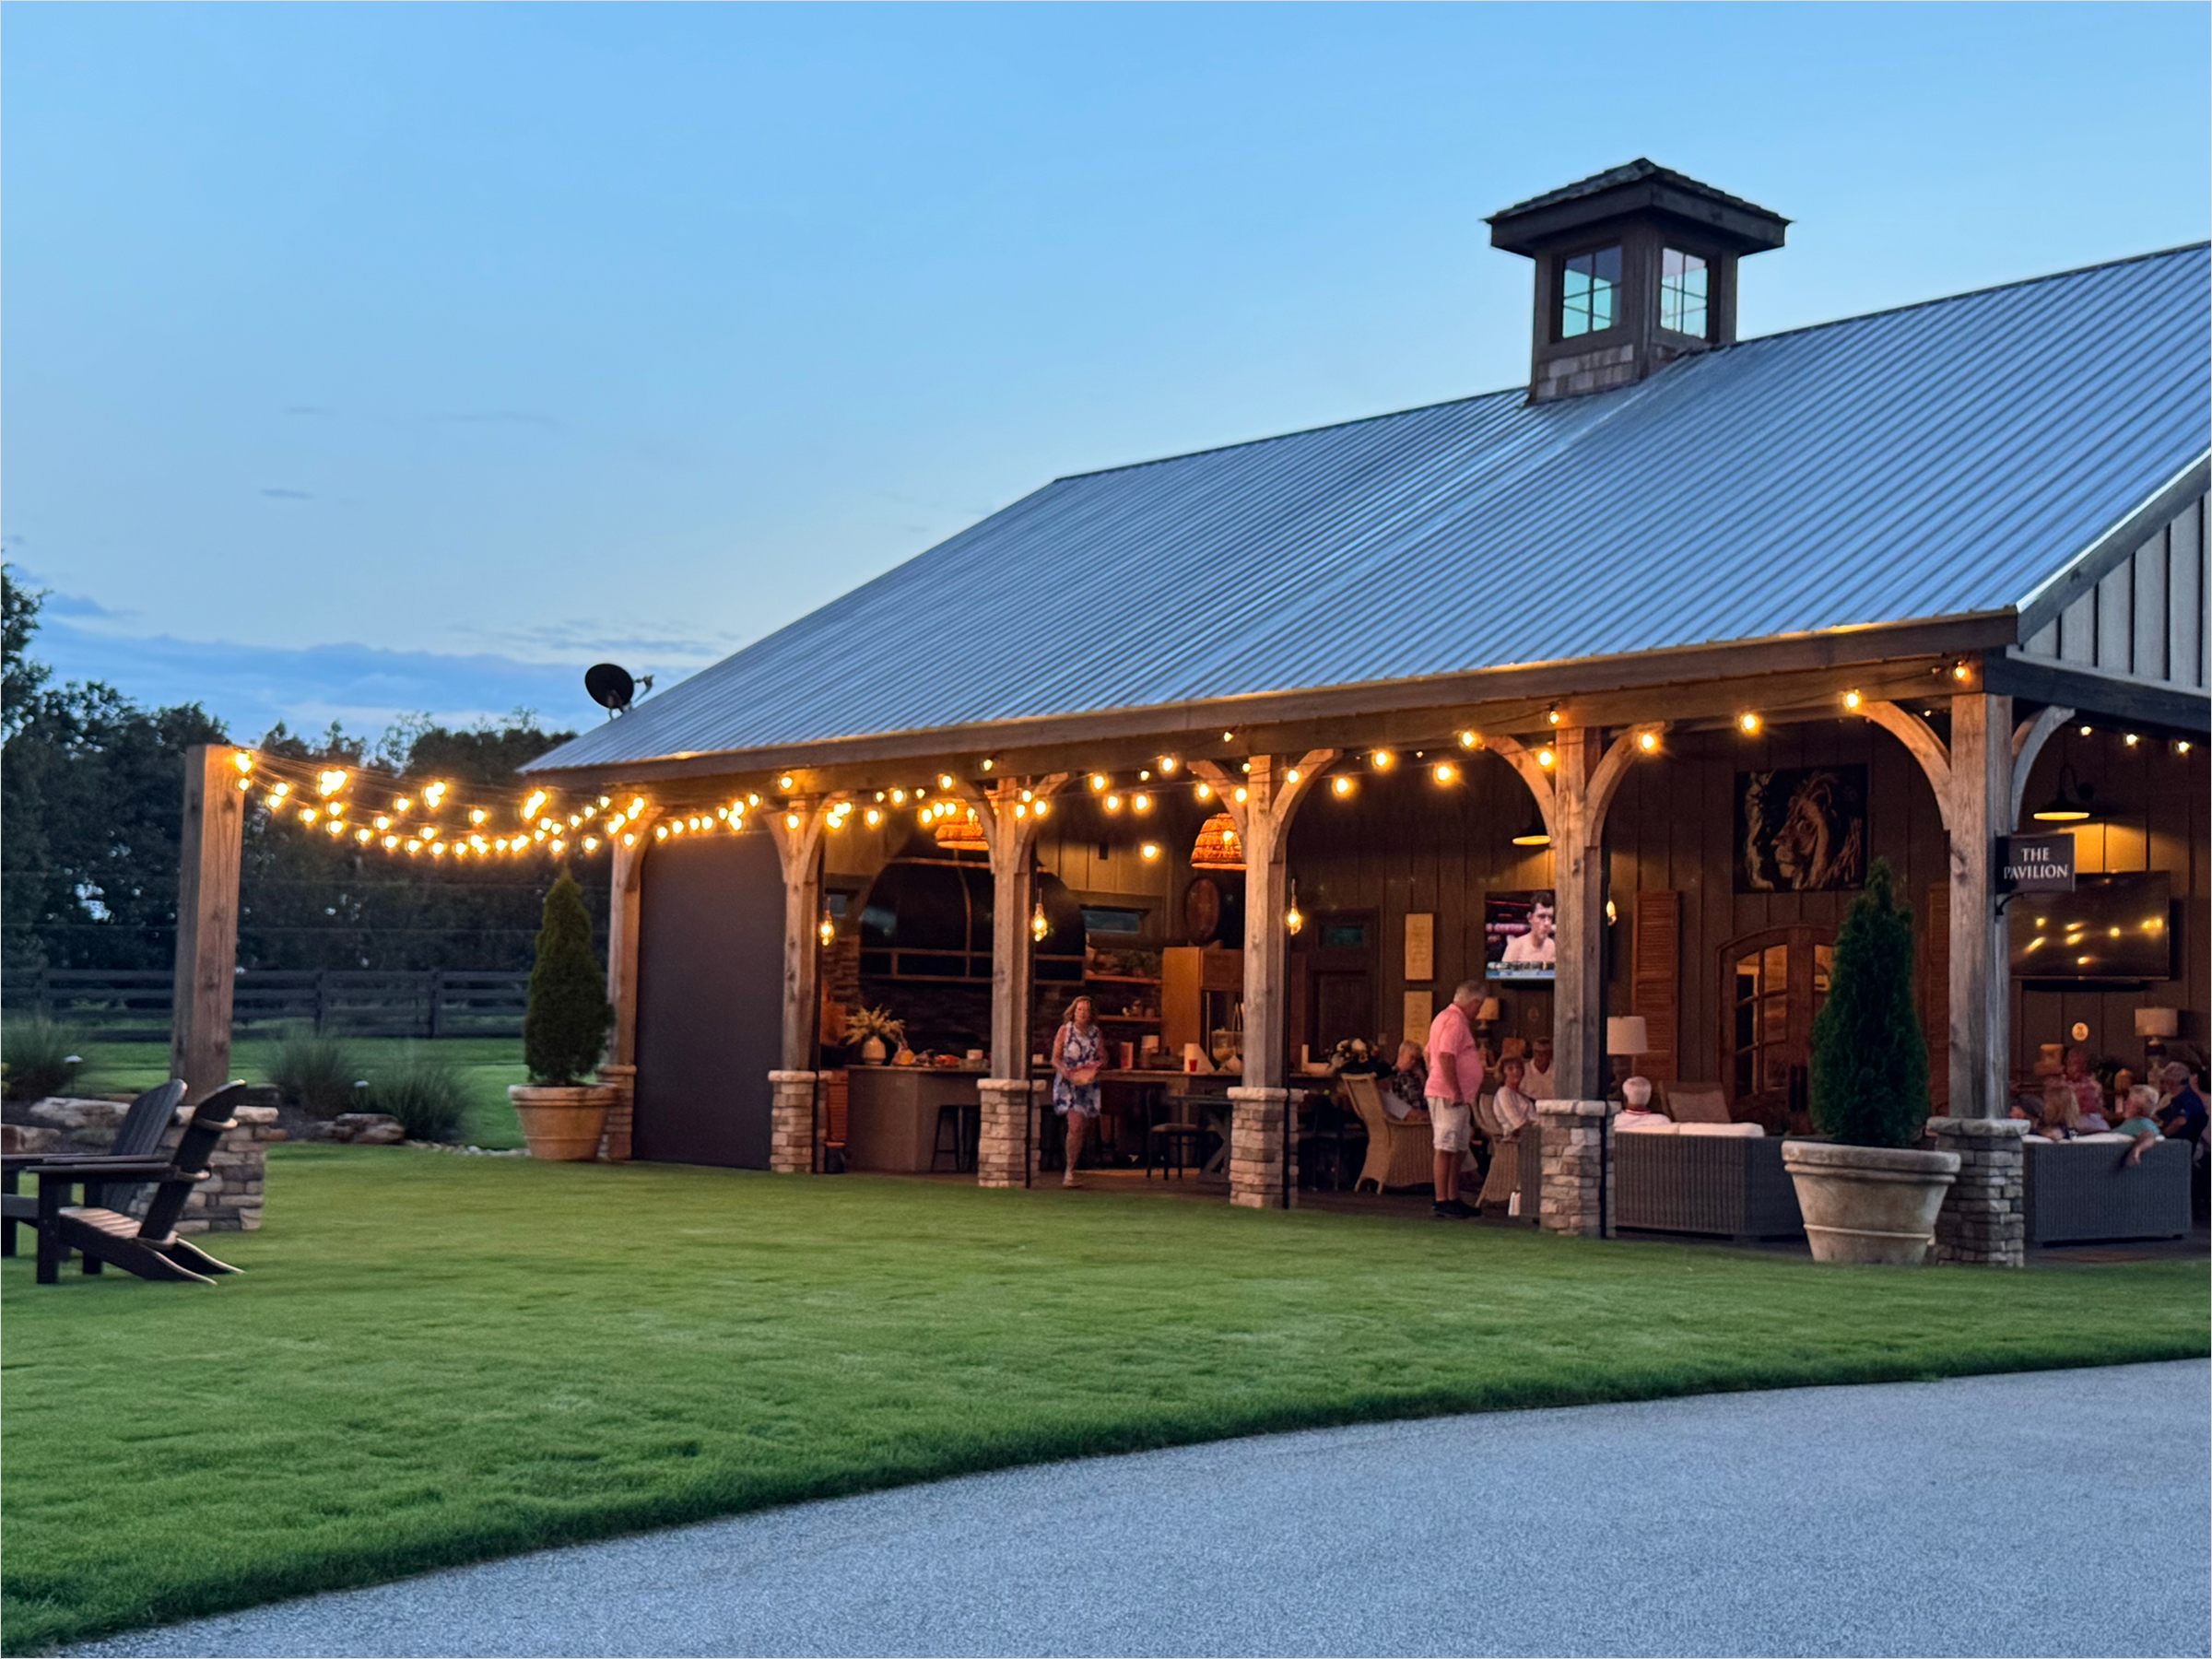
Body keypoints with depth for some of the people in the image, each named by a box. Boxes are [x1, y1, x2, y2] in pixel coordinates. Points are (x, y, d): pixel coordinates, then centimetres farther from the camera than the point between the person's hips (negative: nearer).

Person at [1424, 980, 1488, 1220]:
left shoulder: (1451, 1019, 20)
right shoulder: (1454, 1021, -13)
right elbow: (1445, 1057, -23)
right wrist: (1456, 1092, -23)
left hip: (1459, 1097, 11)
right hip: (1448, 1095, -11)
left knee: (1459, 1149, 15)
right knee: (1446, 1149, -9)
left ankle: (1453, 1200, 21)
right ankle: (1442, 1202, -9)